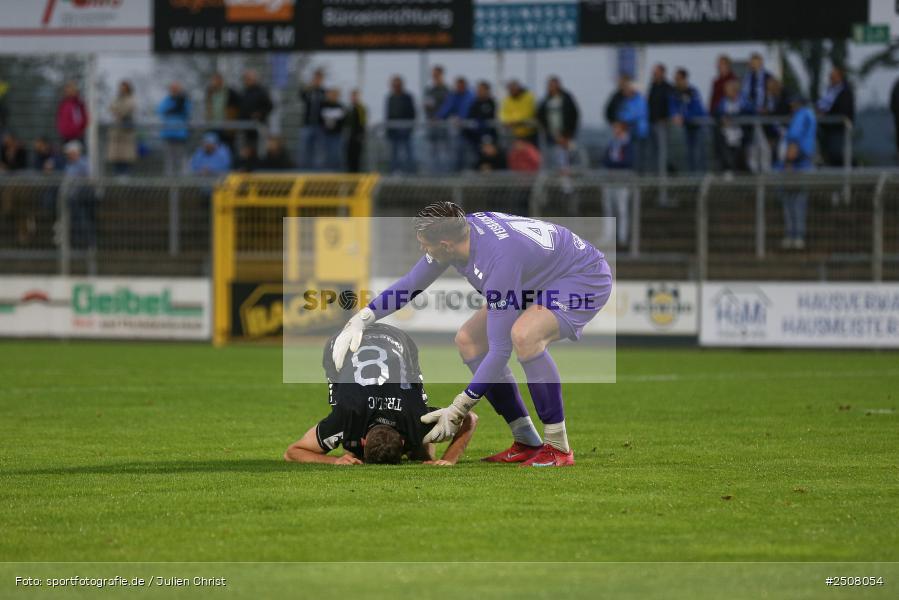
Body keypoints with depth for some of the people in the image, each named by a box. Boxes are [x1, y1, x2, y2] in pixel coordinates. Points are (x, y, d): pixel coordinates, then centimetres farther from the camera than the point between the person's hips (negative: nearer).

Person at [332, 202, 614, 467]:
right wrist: (361, 320, -4)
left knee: (524, 335, -36)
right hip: (542, 281, 10)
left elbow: (500, 350, -33)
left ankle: (558, 448, -23)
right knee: (468, 340, 2)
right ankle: (527, 442, 5)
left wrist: (458, 410, -29)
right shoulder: (459, 229, -12)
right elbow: (409, 284, 6)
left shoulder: (499, 261, -37)